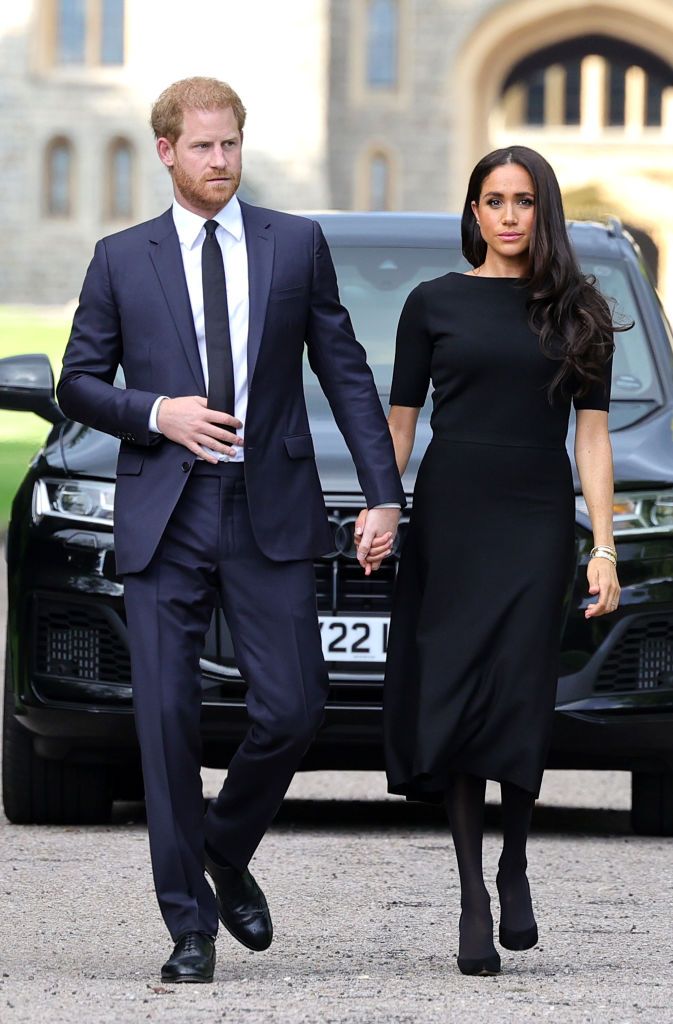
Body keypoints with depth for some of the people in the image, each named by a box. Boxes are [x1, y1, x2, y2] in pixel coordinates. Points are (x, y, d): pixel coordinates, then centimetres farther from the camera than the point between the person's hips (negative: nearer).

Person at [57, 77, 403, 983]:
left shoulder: (297, 246, 7)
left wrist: (384, 493, 1)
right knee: (168, 721, -3)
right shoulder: (122, 260, 7)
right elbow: (79, 383, 10)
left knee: (291, 712, -4)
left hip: (270, 517, 0)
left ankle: (227, 852, 24)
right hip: (164, 523, 0)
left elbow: (346, 372, 8)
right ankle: (190, 924, 6)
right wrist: (156, 415, -9)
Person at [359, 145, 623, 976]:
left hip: (537, 522, 0)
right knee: (454, 699, -4)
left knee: (519, 698, -11)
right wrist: (378, 509, -4)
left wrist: (604, 548, 0)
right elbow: (399, 423, 9)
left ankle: (514, 868, 10)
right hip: (449, 520, 0)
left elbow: (592, 436, 7)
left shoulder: (579, 313, 9)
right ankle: (474, 900, -1)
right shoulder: (435, 303, 7)